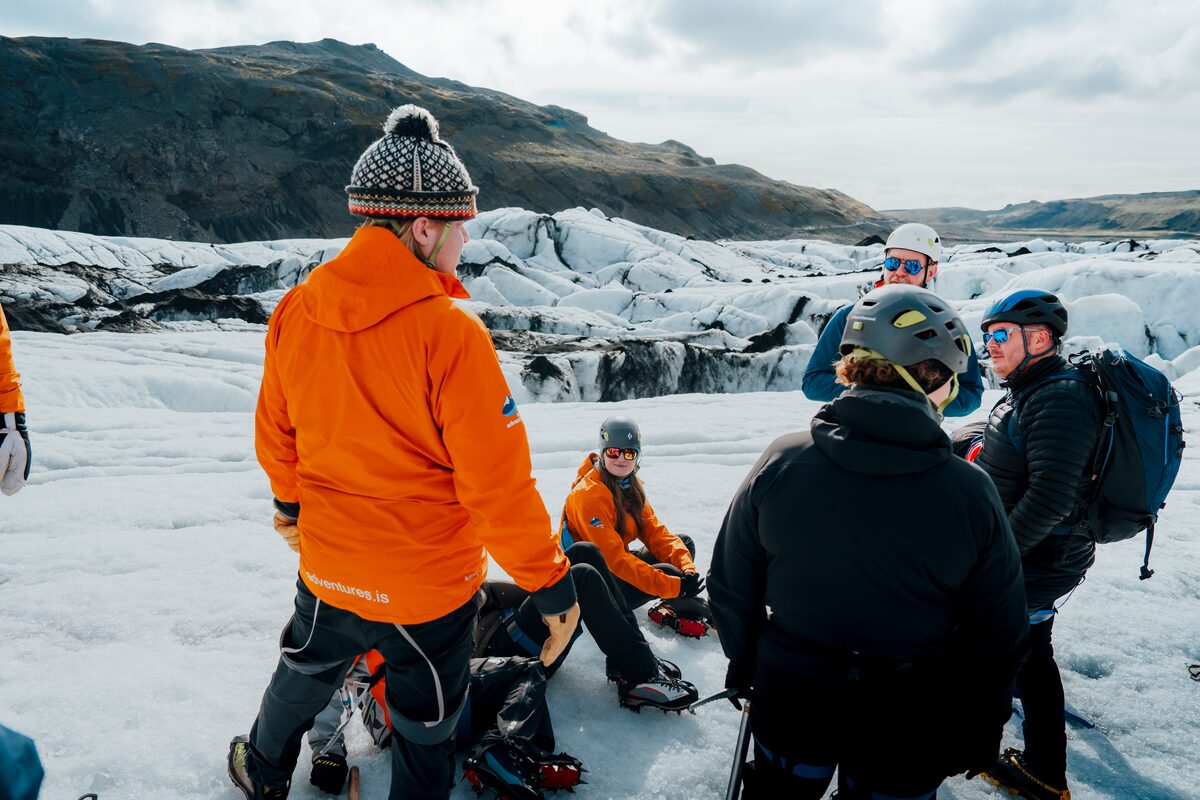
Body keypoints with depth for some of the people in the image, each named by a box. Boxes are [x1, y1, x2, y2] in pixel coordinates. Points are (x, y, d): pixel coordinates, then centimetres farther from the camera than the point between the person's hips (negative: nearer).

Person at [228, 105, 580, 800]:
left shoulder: (296, 312, -8)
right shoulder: (449, 331, -27)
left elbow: (275, 434, 6)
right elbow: (498, 483, -24)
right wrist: (550, 579, -10)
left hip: (327, 562, 6)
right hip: (429, 581, -6)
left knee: (308, 670, 34)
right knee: (426, 727, 19)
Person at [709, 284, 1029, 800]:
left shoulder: (780, 462, -17)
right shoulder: (972, 492, -18)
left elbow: (731, 588, -6)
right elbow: (998, 639, -8)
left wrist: (745, 667, 12)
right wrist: (980, 733, 9)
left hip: (789, 704, 1)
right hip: (909, 728, 0)